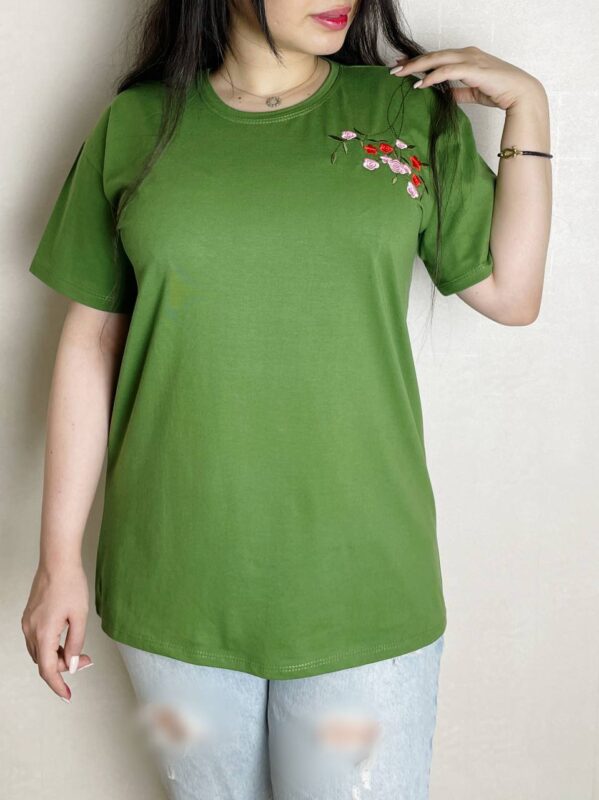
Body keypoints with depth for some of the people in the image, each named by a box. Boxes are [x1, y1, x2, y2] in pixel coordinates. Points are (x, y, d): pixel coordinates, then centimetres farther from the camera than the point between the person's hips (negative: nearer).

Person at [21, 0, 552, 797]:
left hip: (359, 584, 0)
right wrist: (59, 558, 3)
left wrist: (528, 107, 2)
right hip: (175, 580, 1)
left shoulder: (413, 112, 4)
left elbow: (511, 295, 6)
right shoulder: (137, 123, 2)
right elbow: (90, 345, 3)